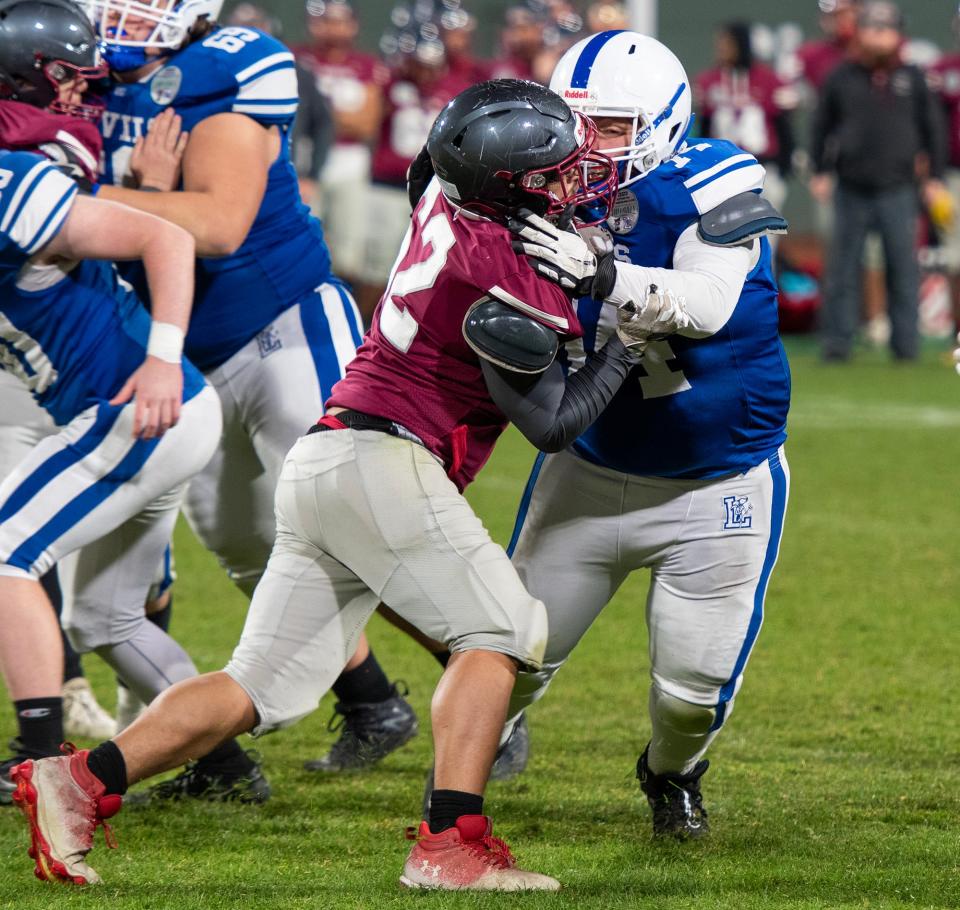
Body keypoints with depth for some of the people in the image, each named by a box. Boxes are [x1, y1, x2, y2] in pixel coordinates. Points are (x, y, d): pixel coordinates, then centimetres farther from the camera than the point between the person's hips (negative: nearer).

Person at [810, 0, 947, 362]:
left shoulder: (913, 78, 6)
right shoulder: (841, 78, 5)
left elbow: (932, 128, 11)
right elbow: (822, 125, 12)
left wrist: (935, 177, 7)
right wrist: (820, 171, 5)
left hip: (897, 191, 0)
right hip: (852, 192, 0)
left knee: (903, 269, 2)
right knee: (843, 270, 1)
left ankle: (906, 342, 9)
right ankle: (837, 341, 6)